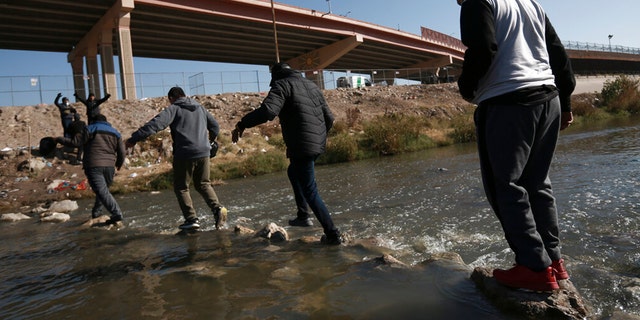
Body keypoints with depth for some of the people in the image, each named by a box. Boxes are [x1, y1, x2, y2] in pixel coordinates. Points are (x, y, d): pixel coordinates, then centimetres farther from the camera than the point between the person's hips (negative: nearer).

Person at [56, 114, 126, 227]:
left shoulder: (90, 129, 7)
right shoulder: (115, 133, 18)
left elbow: (75, 142, -1)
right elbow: (122, 153, 14)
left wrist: (59, 139, 16)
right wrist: (119, 164, 31)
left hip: (93, 166, -4)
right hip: (109, 167, 5)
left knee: (103, 192, -12)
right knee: (103, 190, 23)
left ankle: (117, 216, -23)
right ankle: (96, 212, 29)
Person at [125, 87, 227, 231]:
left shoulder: (174, 109, -1)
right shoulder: (200, 108, 16)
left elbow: (156, 124, -16)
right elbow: (215, 126, 23)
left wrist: (134, 138, -18)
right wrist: (211, 138, 44)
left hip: (184, 155, -5)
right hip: (203, 153, 5)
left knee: (181, 187, 9)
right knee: (203, 184, 18)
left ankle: (191, 219, 4)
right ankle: (217, 208, -4)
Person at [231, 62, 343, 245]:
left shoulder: (282, 85, -6)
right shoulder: (311, 85, 17)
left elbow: (267, 110, -25)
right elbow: (329, 118, 18)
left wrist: (242, 124, -15)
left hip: (301, 147, -9)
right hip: (317, 145, 9)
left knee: (310, 192, 0)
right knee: (293, 172, 30)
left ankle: (333, 235, 2)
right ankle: (303, 216, 32)